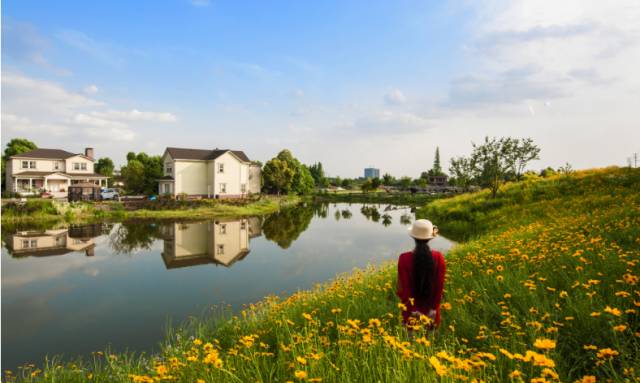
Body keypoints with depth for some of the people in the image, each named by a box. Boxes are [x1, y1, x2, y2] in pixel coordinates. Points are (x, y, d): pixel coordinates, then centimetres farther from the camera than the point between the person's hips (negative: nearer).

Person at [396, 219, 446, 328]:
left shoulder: (404, 258, -20)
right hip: (431, 312, 2)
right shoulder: (438, 257, -14)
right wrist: (433, 309, 1)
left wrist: (411, 311, -2)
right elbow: (440, 287, -8)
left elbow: (403, 288, -14)